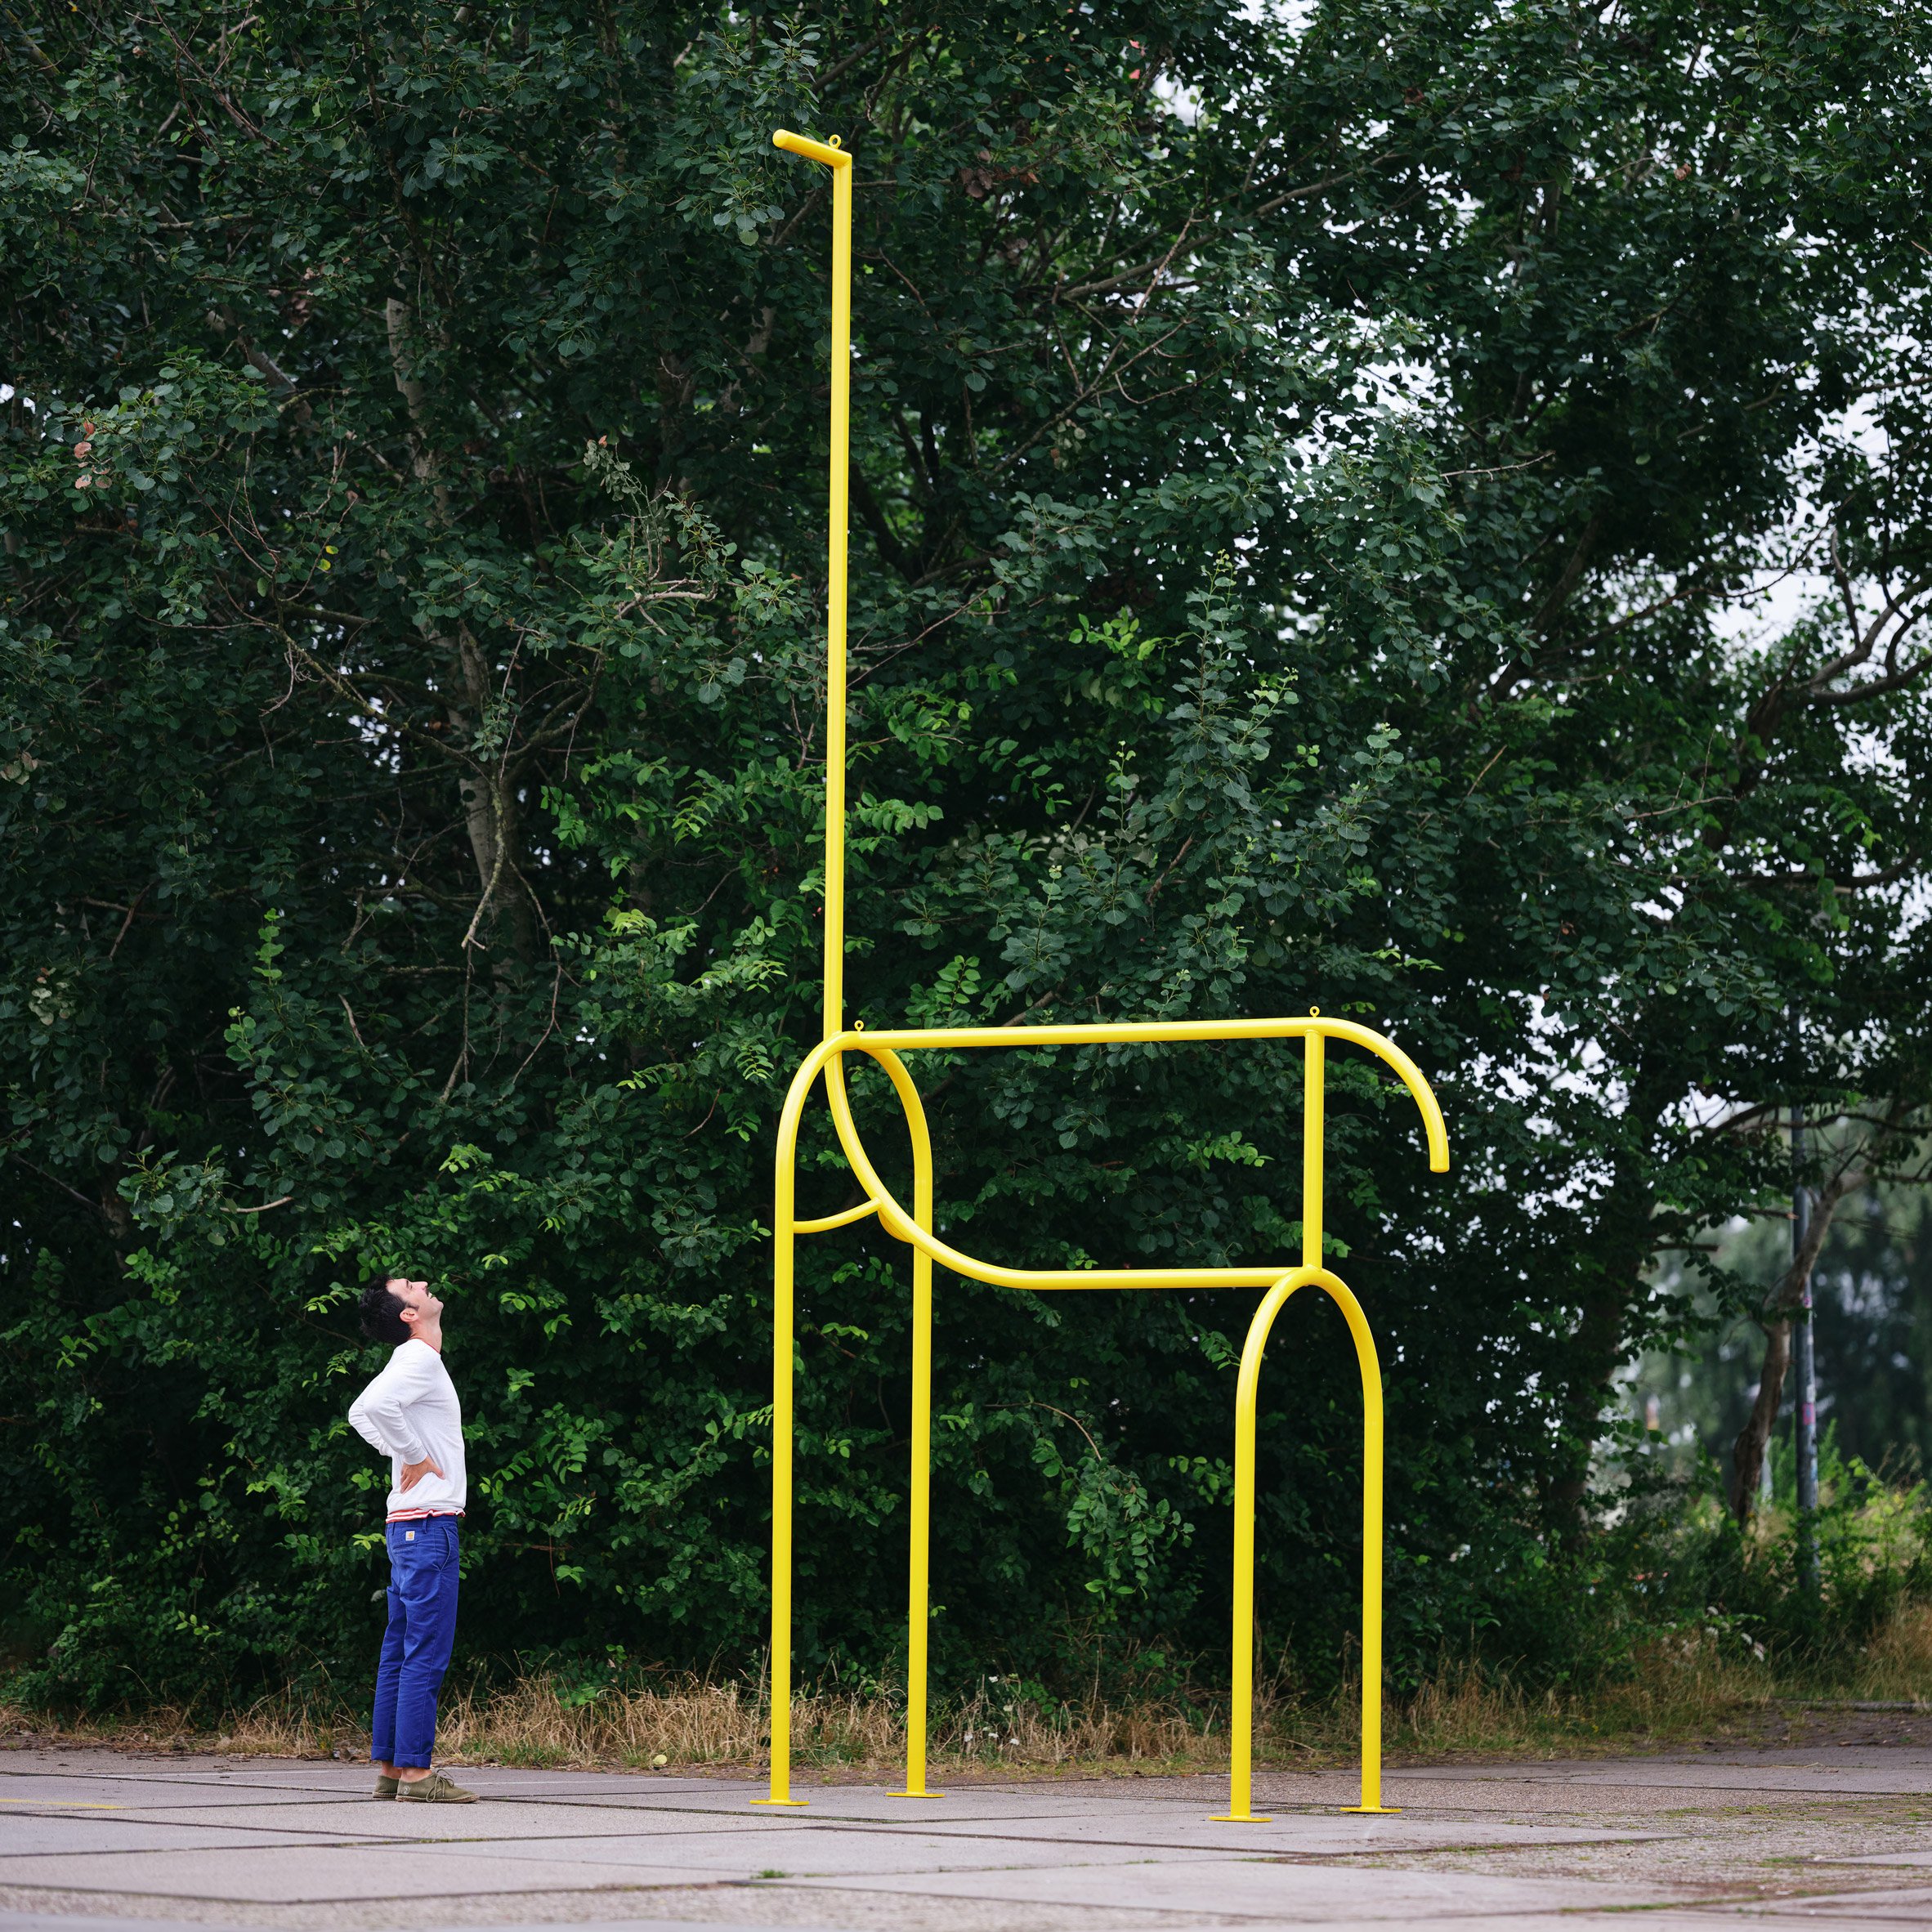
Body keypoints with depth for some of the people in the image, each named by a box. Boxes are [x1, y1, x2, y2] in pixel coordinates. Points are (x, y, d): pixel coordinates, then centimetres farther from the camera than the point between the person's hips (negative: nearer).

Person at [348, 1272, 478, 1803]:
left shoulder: (416, 1361, 18)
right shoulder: (419, 1360, -12)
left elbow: (361, 1412, 32)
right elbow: (375, 1405, -30)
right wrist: (414, 1456, -17)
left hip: (407, 1523, 10)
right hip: (428, 1520, -10)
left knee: (400, 1654, 10)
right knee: (426, 1654, -10)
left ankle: (388, 1769, 13)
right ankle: (415, 1772, -12)